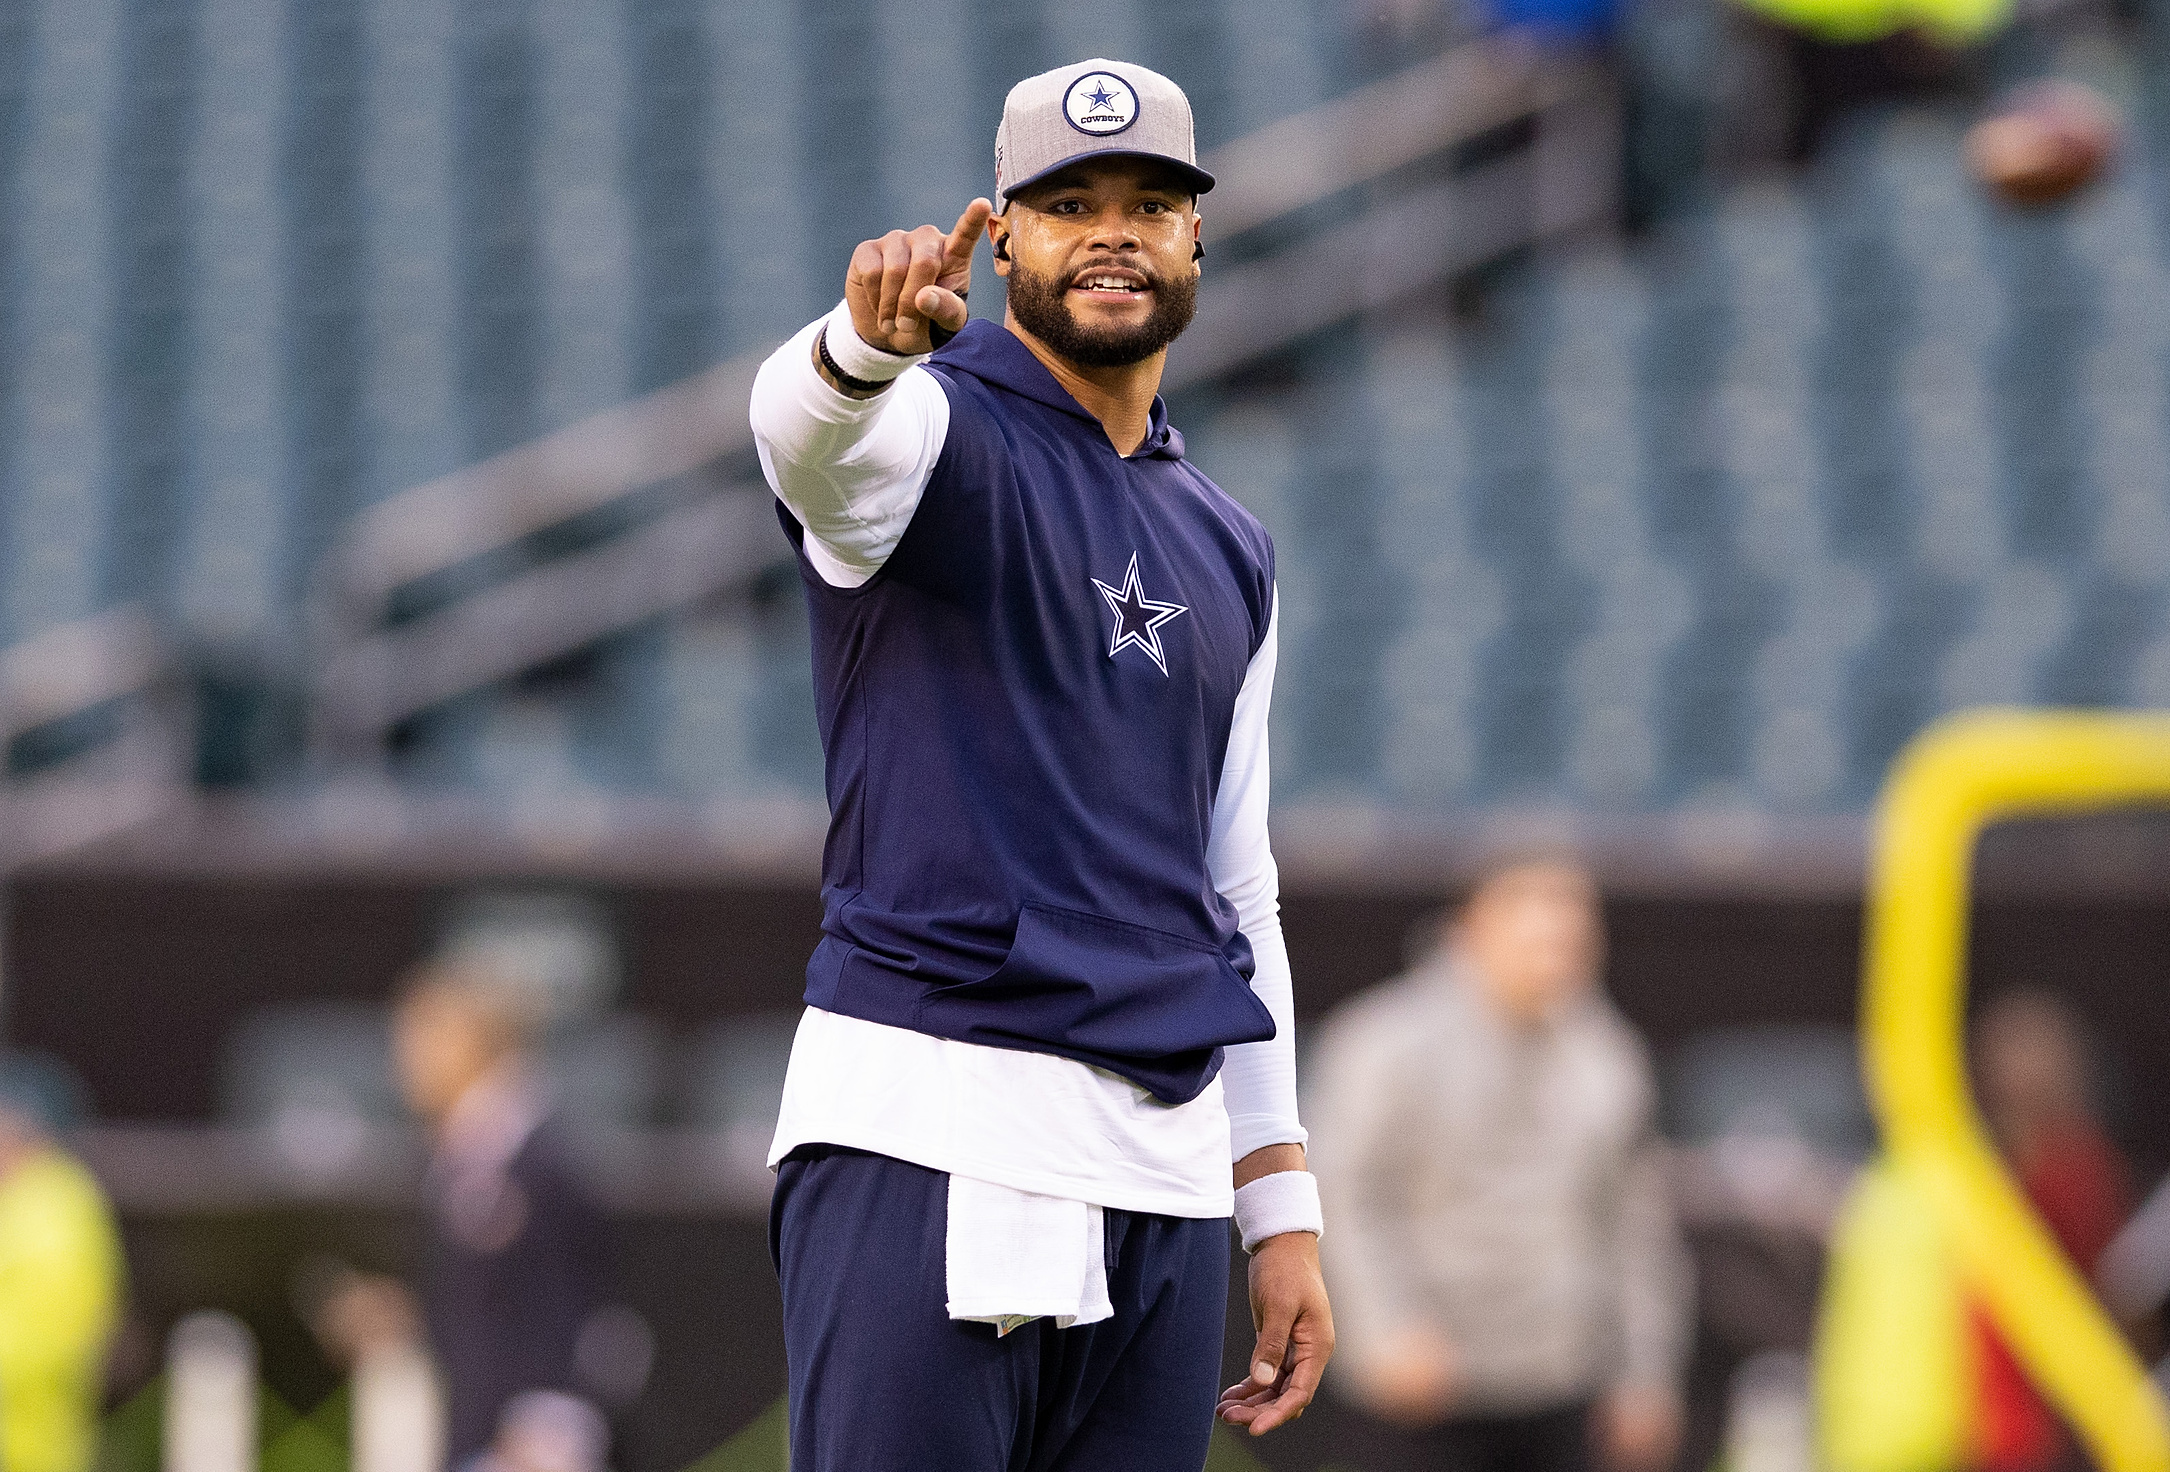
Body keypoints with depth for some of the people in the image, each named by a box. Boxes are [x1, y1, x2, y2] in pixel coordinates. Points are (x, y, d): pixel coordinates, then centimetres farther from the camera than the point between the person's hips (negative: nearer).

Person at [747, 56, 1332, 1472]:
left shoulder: (1226, 550, 21)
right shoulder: (925, 428, 1)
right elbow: (803, 425, -25)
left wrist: (1282, 1207, 17)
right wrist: (865, 340, -50)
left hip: (1167, 1173, 6)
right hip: (928, 1139, -6)